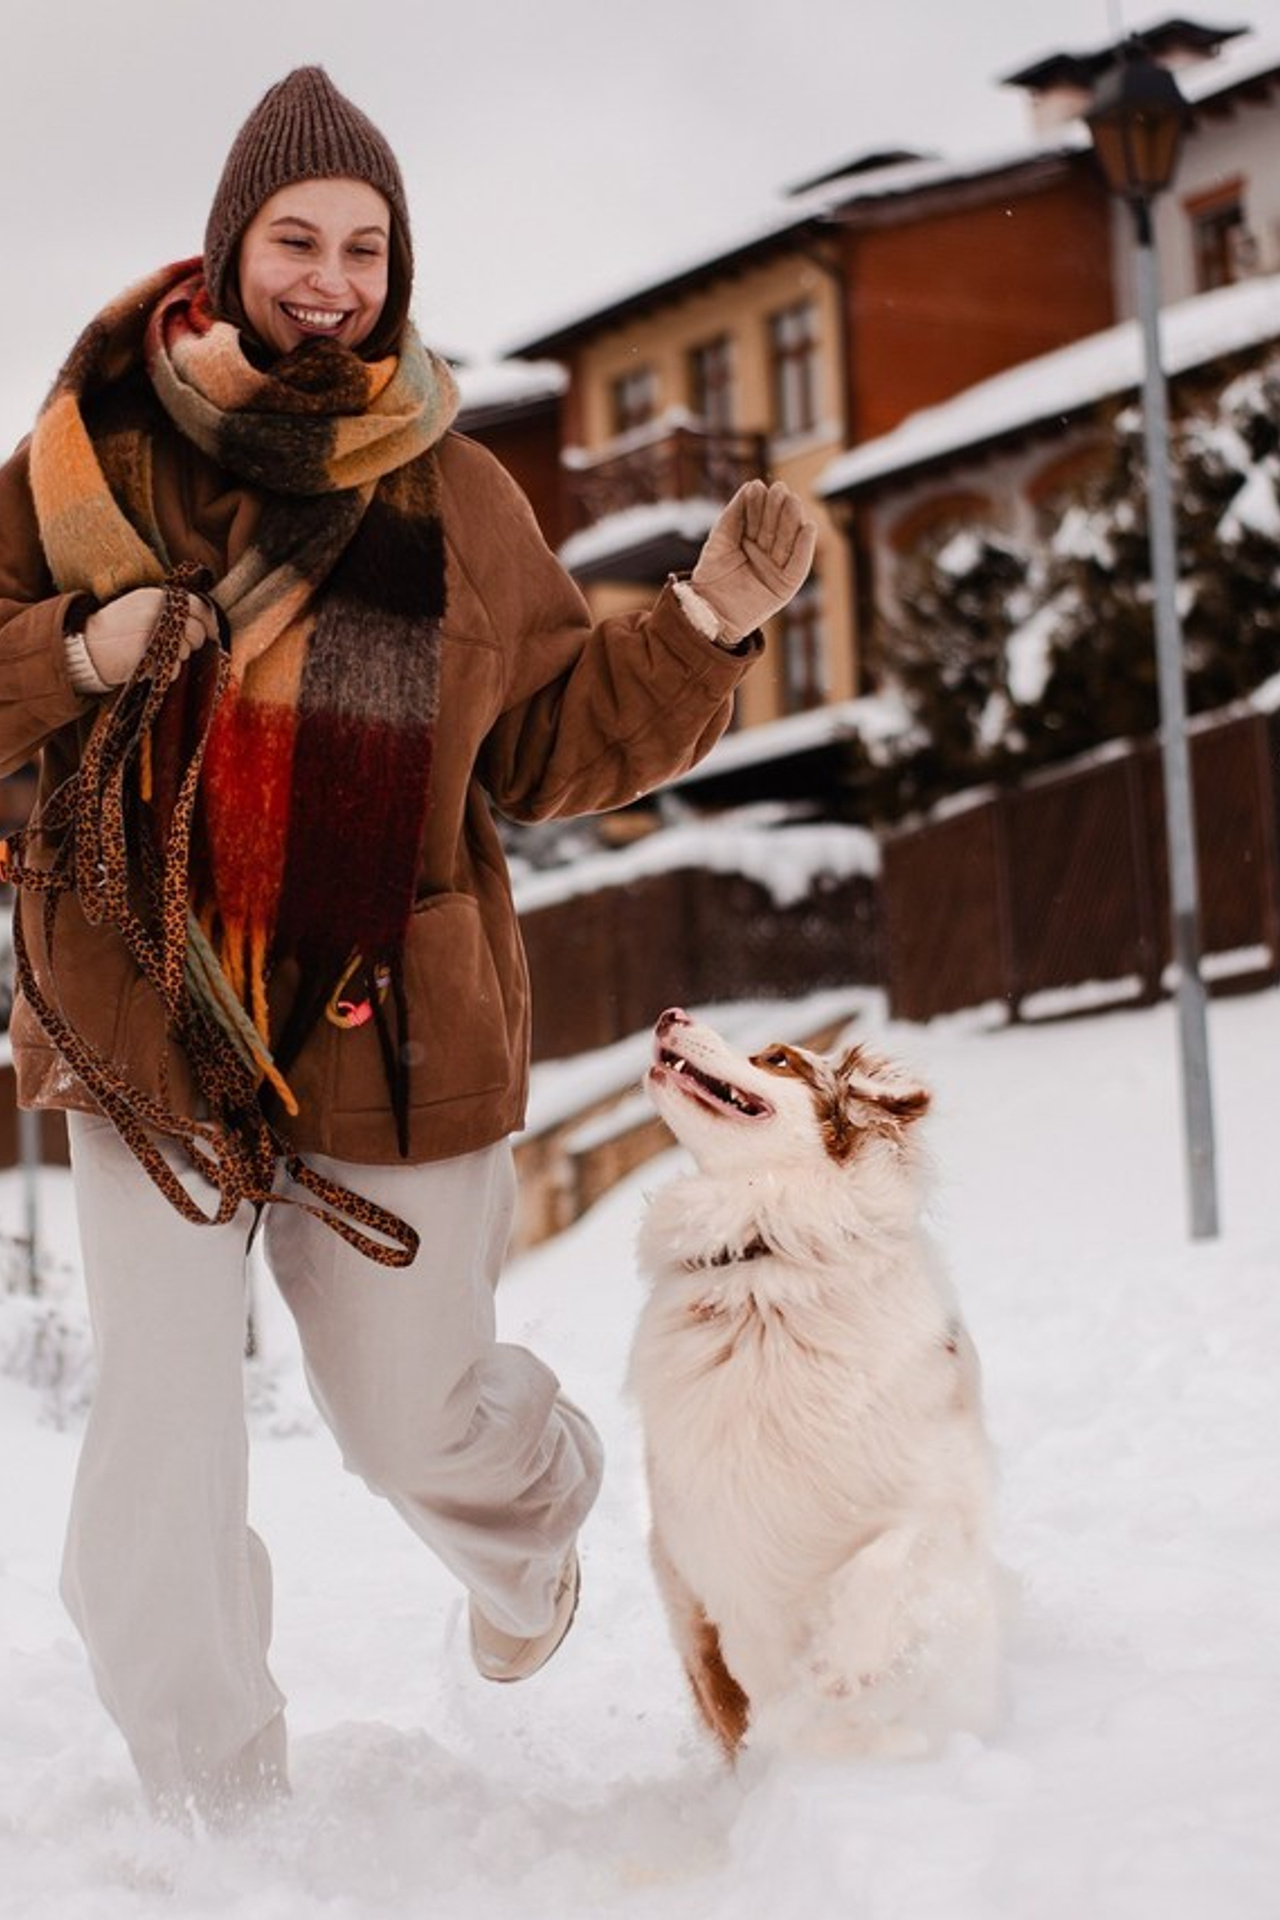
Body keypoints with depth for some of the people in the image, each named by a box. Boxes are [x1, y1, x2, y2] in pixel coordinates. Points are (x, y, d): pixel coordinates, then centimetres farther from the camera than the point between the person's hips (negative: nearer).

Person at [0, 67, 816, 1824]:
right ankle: (217, 1824, 17)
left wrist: (706, 626, -6)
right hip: (146, 1022, 0)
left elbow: (553, 749, 7)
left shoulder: (456, 499, 0)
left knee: (413, 1417, 14)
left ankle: (531, 1535, 53)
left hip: (387, 1035, 1)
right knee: (162, 1439, -4)